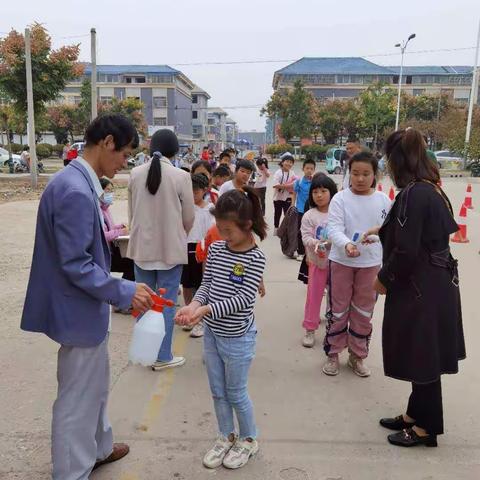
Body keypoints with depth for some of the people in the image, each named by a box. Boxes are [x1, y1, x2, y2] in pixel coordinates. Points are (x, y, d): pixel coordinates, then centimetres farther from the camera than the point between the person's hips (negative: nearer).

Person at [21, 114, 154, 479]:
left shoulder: (79, 182, 5)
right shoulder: (76, 191, -26)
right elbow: (75, 265, -27)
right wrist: (124, 292, -20)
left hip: (87, 307, 10)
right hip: (79, 310, -10)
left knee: (94, 387, 26)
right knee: (77, 398, 10)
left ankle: (98, 448, 48)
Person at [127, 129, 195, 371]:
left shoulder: (135, 174, -2)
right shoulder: (181, 176, -12)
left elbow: (131, 212, 6)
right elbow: (189, 217, -4)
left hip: (141, 246, 4)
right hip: (170, 247, -3)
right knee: (167, 302, 7)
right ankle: (162, 356, 17)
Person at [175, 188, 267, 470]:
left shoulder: (255, 258, -17)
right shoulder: (216, 249, -1)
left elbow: (243, 299, -22)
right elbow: (206, 285, 2)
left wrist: (205, 310, -29)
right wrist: (194, 305, -18)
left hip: (238, 337, -5)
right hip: (212, 333, 6)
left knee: (236, 392, 10)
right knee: (218, 391, 18)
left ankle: (249, 440, 34)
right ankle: (227, 436, 39)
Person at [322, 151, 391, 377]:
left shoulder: (383, 200, -1)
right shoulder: (340, 199, -10)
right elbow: (334, 229, -19)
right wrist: (347, 245, -38)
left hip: (371, 264, 3)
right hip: (341, 262, -2)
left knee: (364, 312, 14)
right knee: (338, 310, 10)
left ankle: (357, 355, 30)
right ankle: (332, 353, 26)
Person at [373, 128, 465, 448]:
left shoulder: (413, 194, -22)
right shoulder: (430, 190, 8)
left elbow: (406, 252, -24)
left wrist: (384, 279, -8)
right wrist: (384, 230, 26)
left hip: (420, 288, -10)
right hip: (434, 283, 10)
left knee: (422, 358, 6)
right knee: (423, 355, 20)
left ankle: (427, 427, 23)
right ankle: (416, 414, 36)